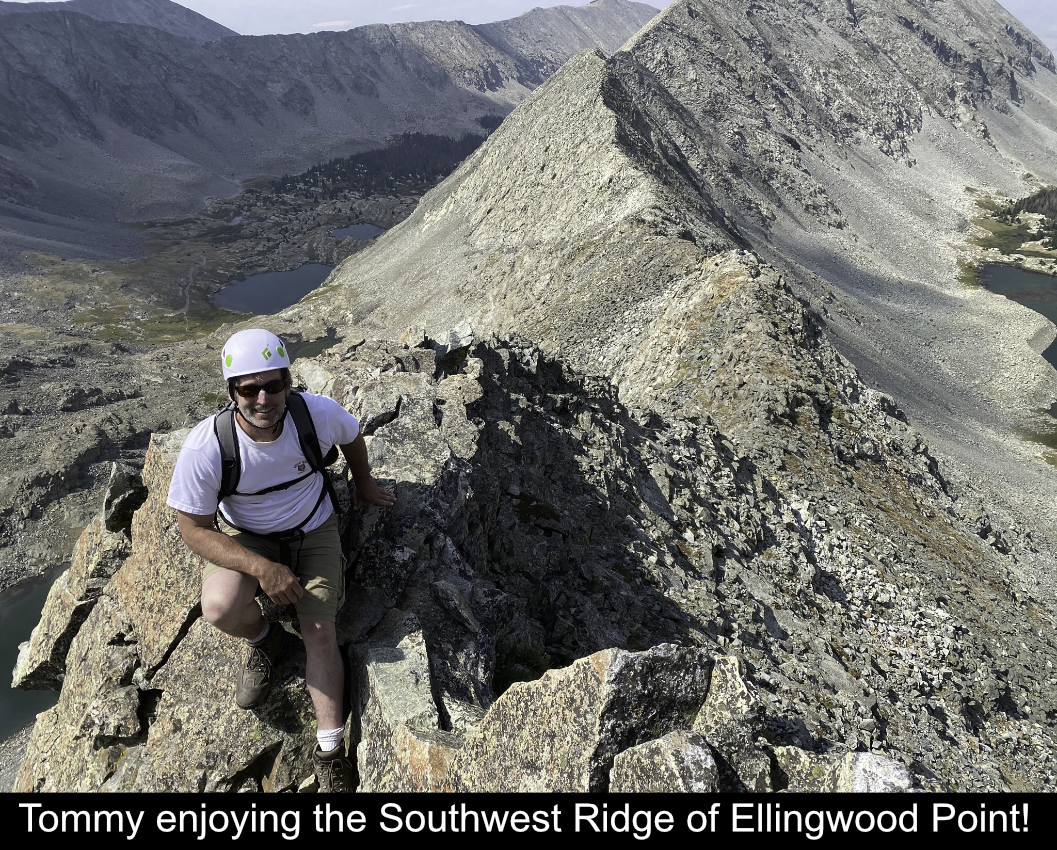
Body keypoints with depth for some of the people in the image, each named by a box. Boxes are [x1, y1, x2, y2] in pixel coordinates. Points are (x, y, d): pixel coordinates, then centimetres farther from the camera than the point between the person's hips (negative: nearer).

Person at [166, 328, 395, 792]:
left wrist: (364, 483, 17)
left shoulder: (318, 413, -25)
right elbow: (195, 529, -19)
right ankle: (262, 638, 8)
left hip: (313, 530, 1)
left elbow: (352, 436, 1)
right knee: (221, 609, -29)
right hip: (243, 535, -1)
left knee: (321, 632, -10)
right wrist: (261, 567, -30)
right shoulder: (205, 446, -29)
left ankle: (330, 753, 5)